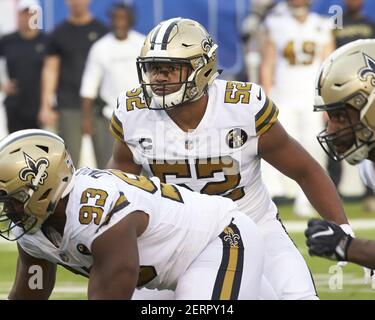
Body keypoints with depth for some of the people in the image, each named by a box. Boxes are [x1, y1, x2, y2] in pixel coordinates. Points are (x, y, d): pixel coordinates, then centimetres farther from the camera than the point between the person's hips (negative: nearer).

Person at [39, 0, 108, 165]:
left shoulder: (101, 31, 8)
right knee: (71, 155, -5)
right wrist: (45, 106, -2)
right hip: (69, 106, -1)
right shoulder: (59, 34, 7)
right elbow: (50, 70, 5)